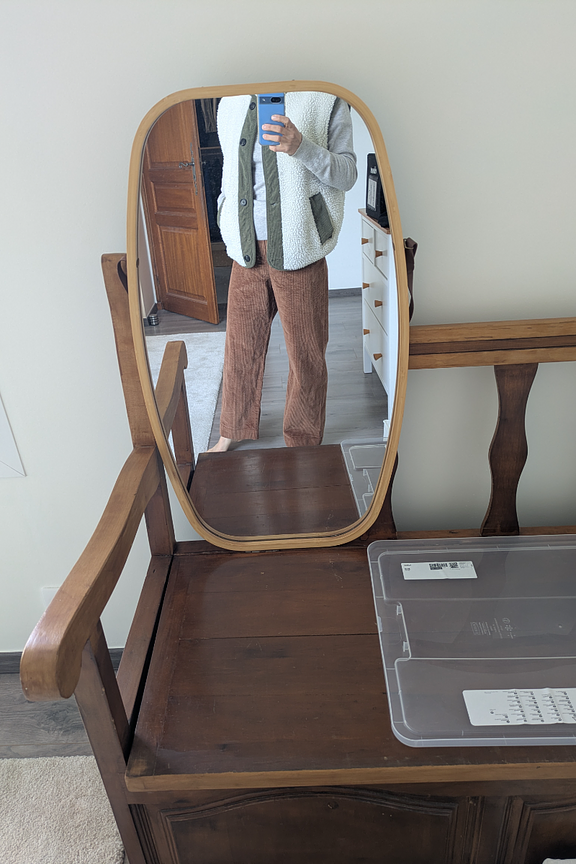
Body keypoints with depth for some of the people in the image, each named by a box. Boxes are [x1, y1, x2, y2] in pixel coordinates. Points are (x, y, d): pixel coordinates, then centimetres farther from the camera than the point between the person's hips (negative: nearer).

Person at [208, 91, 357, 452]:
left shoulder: (325, 98, -1)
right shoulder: (231, 104, 13)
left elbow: (347, 174, -5)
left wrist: (301, 147, -22)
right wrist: (228, 223, 14)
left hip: (296, 250, -4)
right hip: (246, 249, 4)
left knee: (306, 354, 4)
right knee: (241, 346, 12)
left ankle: (304, 443, 23)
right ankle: (234, 432, 31)